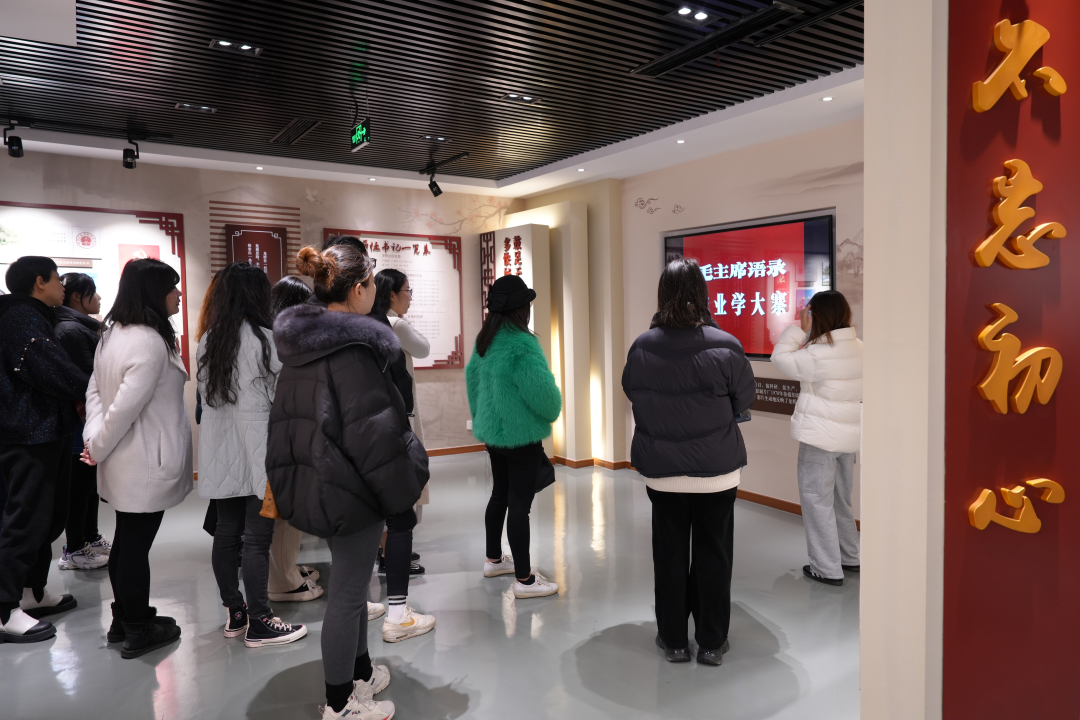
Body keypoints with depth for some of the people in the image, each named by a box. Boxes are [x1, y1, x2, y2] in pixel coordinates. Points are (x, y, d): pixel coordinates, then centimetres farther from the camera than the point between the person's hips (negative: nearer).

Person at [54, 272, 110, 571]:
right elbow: (89, 376, -23)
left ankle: (90, 538, 31)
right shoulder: (70, 329, -18)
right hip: (83, 421, -10)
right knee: (80, 483, 1)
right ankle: (74, 550, 14)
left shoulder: (83, 326, 14)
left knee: (91, 480, 18)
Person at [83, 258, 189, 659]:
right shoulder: (151, 342, -23)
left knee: (126, 541, 20)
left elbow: (96, 390, 10)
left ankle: (124, 620, 35)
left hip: (123, 463, 10)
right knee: (136, 546, 3)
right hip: (145, 464, -9)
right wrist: (97, 448, -11)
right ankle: (138, 633, 19)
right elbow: (125, 407, -25)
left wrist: (93, 437, -1)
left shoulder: (114, 333, 9)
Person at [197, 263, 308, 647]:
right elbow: (285, 394, -8)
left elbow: (205, 395, 15)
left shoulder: (208, 341, 8)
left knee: (226, 533, 13)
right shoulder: (263, 339, -13)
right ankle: (259, 623, 8)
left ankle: (235, 613, 24)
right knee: (257, 539, 0)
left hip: (219, 456, 7)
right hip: (257, 452, -7)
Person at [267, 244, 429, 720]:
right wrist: (408, 486, -11)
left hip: (312, 482, 9)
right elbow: (373, 430, -22)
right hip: (350, 486, -9)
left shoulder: (299, 342, 6)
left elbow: (288, 418, 14)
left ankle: (360, 673, 40)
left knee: (350, 580, 23)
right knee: (348, 591, 5)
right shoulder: (352, 349, -22)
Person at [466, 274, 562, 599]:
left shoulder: (484, 340, 5)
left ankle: (494, 559, 37)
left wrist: (481, 416, 25)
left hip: (492, 431, 9)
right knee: (519, 504, -2)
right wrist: (552, 411, -2)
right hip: (522, 435, -9)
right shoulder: (521, 344, -22)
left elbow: (472, 377, 15)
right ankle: (524, 579, 6)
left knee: (500, 495, 21)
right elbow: (541, 390, -24)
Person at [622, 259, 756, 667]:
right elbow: (744, 401, -4)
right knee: (713, 555, 12)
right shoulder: (725, 348, -16)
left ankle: (673, 640, 26)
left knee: (669, 555, 14)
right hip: (717, 471, -1)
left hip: (661, 472, 2)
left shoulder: (641, 348, -9)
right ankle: (712, 643, 25)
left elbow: (631, 394, 5)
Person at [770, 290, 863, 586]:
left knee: (817, 500, 2)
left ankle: (828, 569, 8)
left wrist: (800, 328, -6)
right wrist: (807, 334, 3)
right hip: (848, 435, 9)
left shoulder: (818, 355, -22)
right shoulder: (857, 348, 4)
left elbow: (782, 358, -10)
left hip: (820, 437, -8)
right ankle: (850, 558, 34)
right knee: (840, 499, 22)